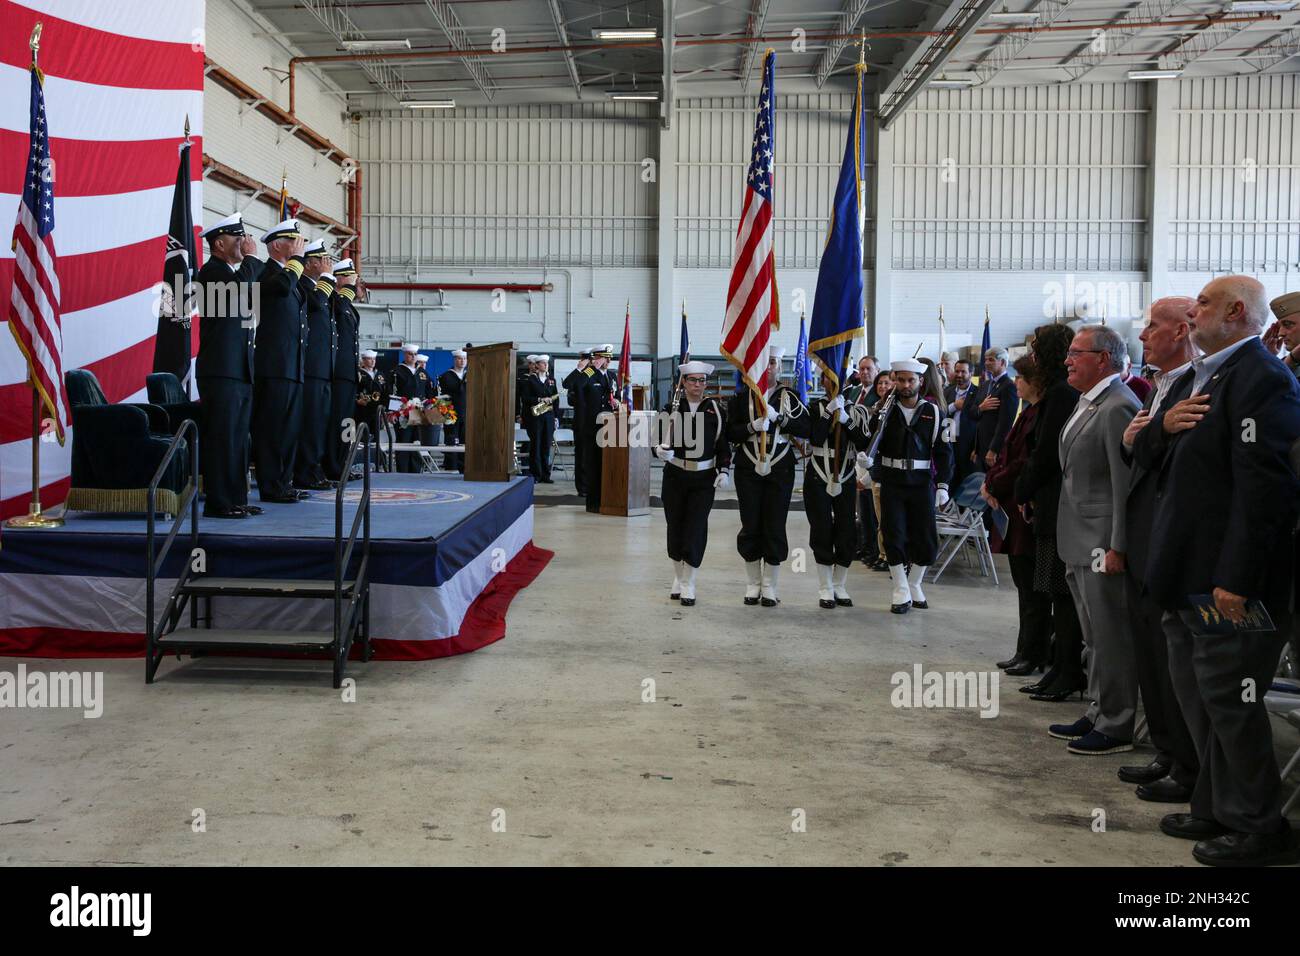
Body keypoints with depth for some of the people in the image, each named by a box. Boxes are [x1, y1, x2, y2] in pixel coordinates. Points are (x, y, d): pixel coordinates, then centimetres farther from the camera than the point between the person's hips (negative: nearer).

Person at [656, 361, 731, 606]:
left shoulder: (716, 409, 2)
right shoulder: (672, 407, 1)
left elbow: (723, 445, 4)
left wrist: (724, 471, -6)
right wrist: (660, 449, -22)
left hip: (704, 478, -1)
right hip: (675, 475, 1)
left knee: (696, 529, -4)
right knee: (675, 527, 8)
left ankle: (689, 583, 6)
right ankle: (678, 577, 27)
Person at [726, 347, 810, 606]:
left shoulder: (790, 396, 3)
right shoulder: (741, 397, 5)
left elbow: (806, 429, -5)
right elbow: (730, 433, 1)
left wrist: (778, 417, -16)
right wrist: (752, 426, -17)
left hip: (780, 470, -1)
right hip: (748, 469, 1)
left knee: (775, 527, 1)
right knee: (750, 526, 4)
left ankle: (771, 586, 12)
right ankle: (753, 584, 17)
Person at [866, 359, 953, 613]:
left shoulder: (933, 412, 2)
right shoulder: (885, 410, 3)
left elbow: (943, 451, 3)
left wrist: (942, 485, -3)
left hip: (922, 482, 1)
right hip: (892, 481, 0)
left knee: (927, 540, 3)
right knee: (894, 536, -1)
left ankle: (914, 585, 25)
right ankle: (902, 592, 11)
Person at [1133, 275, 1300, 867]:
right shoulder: (1200, 376, 15)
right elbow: (1145, 455, 15)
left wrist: (1236, 579, -25)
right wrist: (1164, 425, -7)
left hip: (1227, 579, -10)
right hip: (1187, 575, 10)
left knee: (1229, 700, 1)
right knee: (1196, 693, 17)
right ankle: (1216, 807, 31)